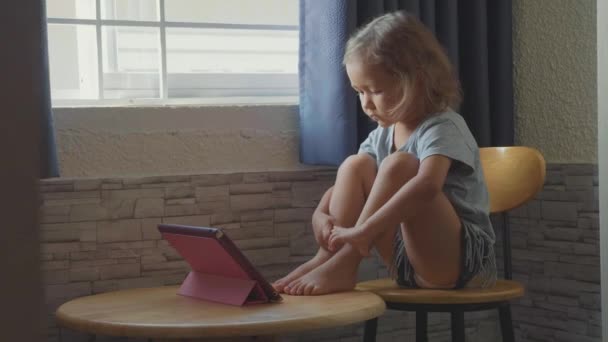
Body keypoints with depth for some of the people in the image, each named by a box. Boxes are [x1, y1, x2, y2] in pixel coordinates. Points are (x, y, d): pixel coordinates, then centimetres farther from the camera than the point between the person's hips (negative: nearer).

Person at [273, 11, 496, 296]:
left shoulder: (443, 128, -16)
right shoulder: (382, 137, 9)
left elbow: (428, 184, -35)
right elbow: (343, 188, 9)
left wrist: (364, 230, -40)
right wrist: (321, 214, -15)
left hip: (462, 259, -7)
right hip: (409, 261, 7)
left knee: (398, 164, -27)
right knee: (355, 165, -6)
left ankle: (343, 264, -26)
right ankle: (327, 258, -17)